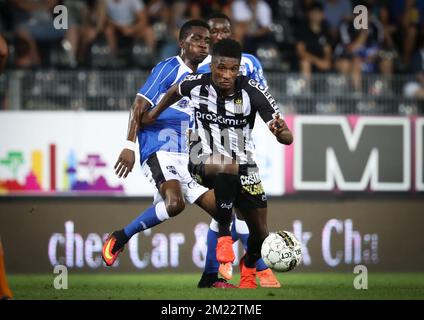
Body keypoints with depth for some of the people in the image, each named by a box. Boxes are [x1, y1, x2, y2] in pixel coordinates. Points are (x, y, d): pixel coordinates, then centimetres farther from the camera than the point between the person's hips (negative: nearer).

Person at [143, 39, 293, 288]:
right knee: (225, 164, -37)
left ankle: (248, 267, 36)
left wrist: (281, 132, -48)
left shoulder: (254, 92, -23)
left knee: (261, 235, 2)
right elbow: (175, 92, 10)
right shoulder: (195, 85, -18)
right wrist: (153, 115, 19)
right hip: (205, 160, -1)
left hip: (245, 166, 1)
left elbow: (287, 137, -26)